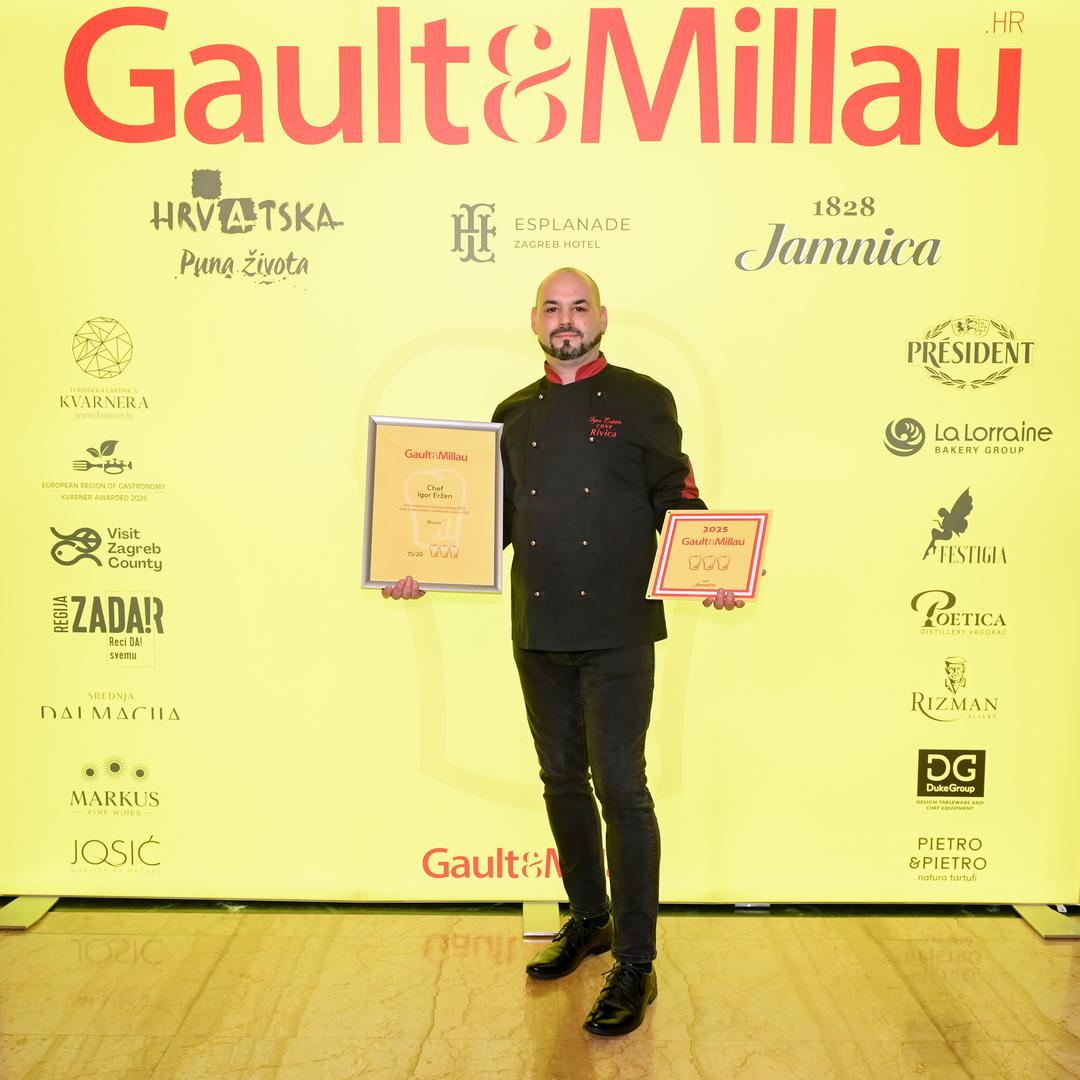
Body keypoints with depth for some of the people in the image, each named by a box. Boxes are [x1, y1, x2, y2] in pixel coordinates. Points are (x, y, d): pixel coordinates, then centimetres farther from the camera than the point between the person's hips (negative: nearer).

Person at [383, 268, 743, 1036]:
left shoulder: (642, 401, 1)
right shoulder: (514, 414, 13)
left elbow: (677, 502, -2)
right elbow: (496, 516, 13)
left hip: (617, 631, -5)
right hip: (538, 632, 5)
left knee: (621, 788, -3)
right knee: (562, 780, 15)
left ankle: (636, 965, 10)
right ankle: (589, 920, 35)